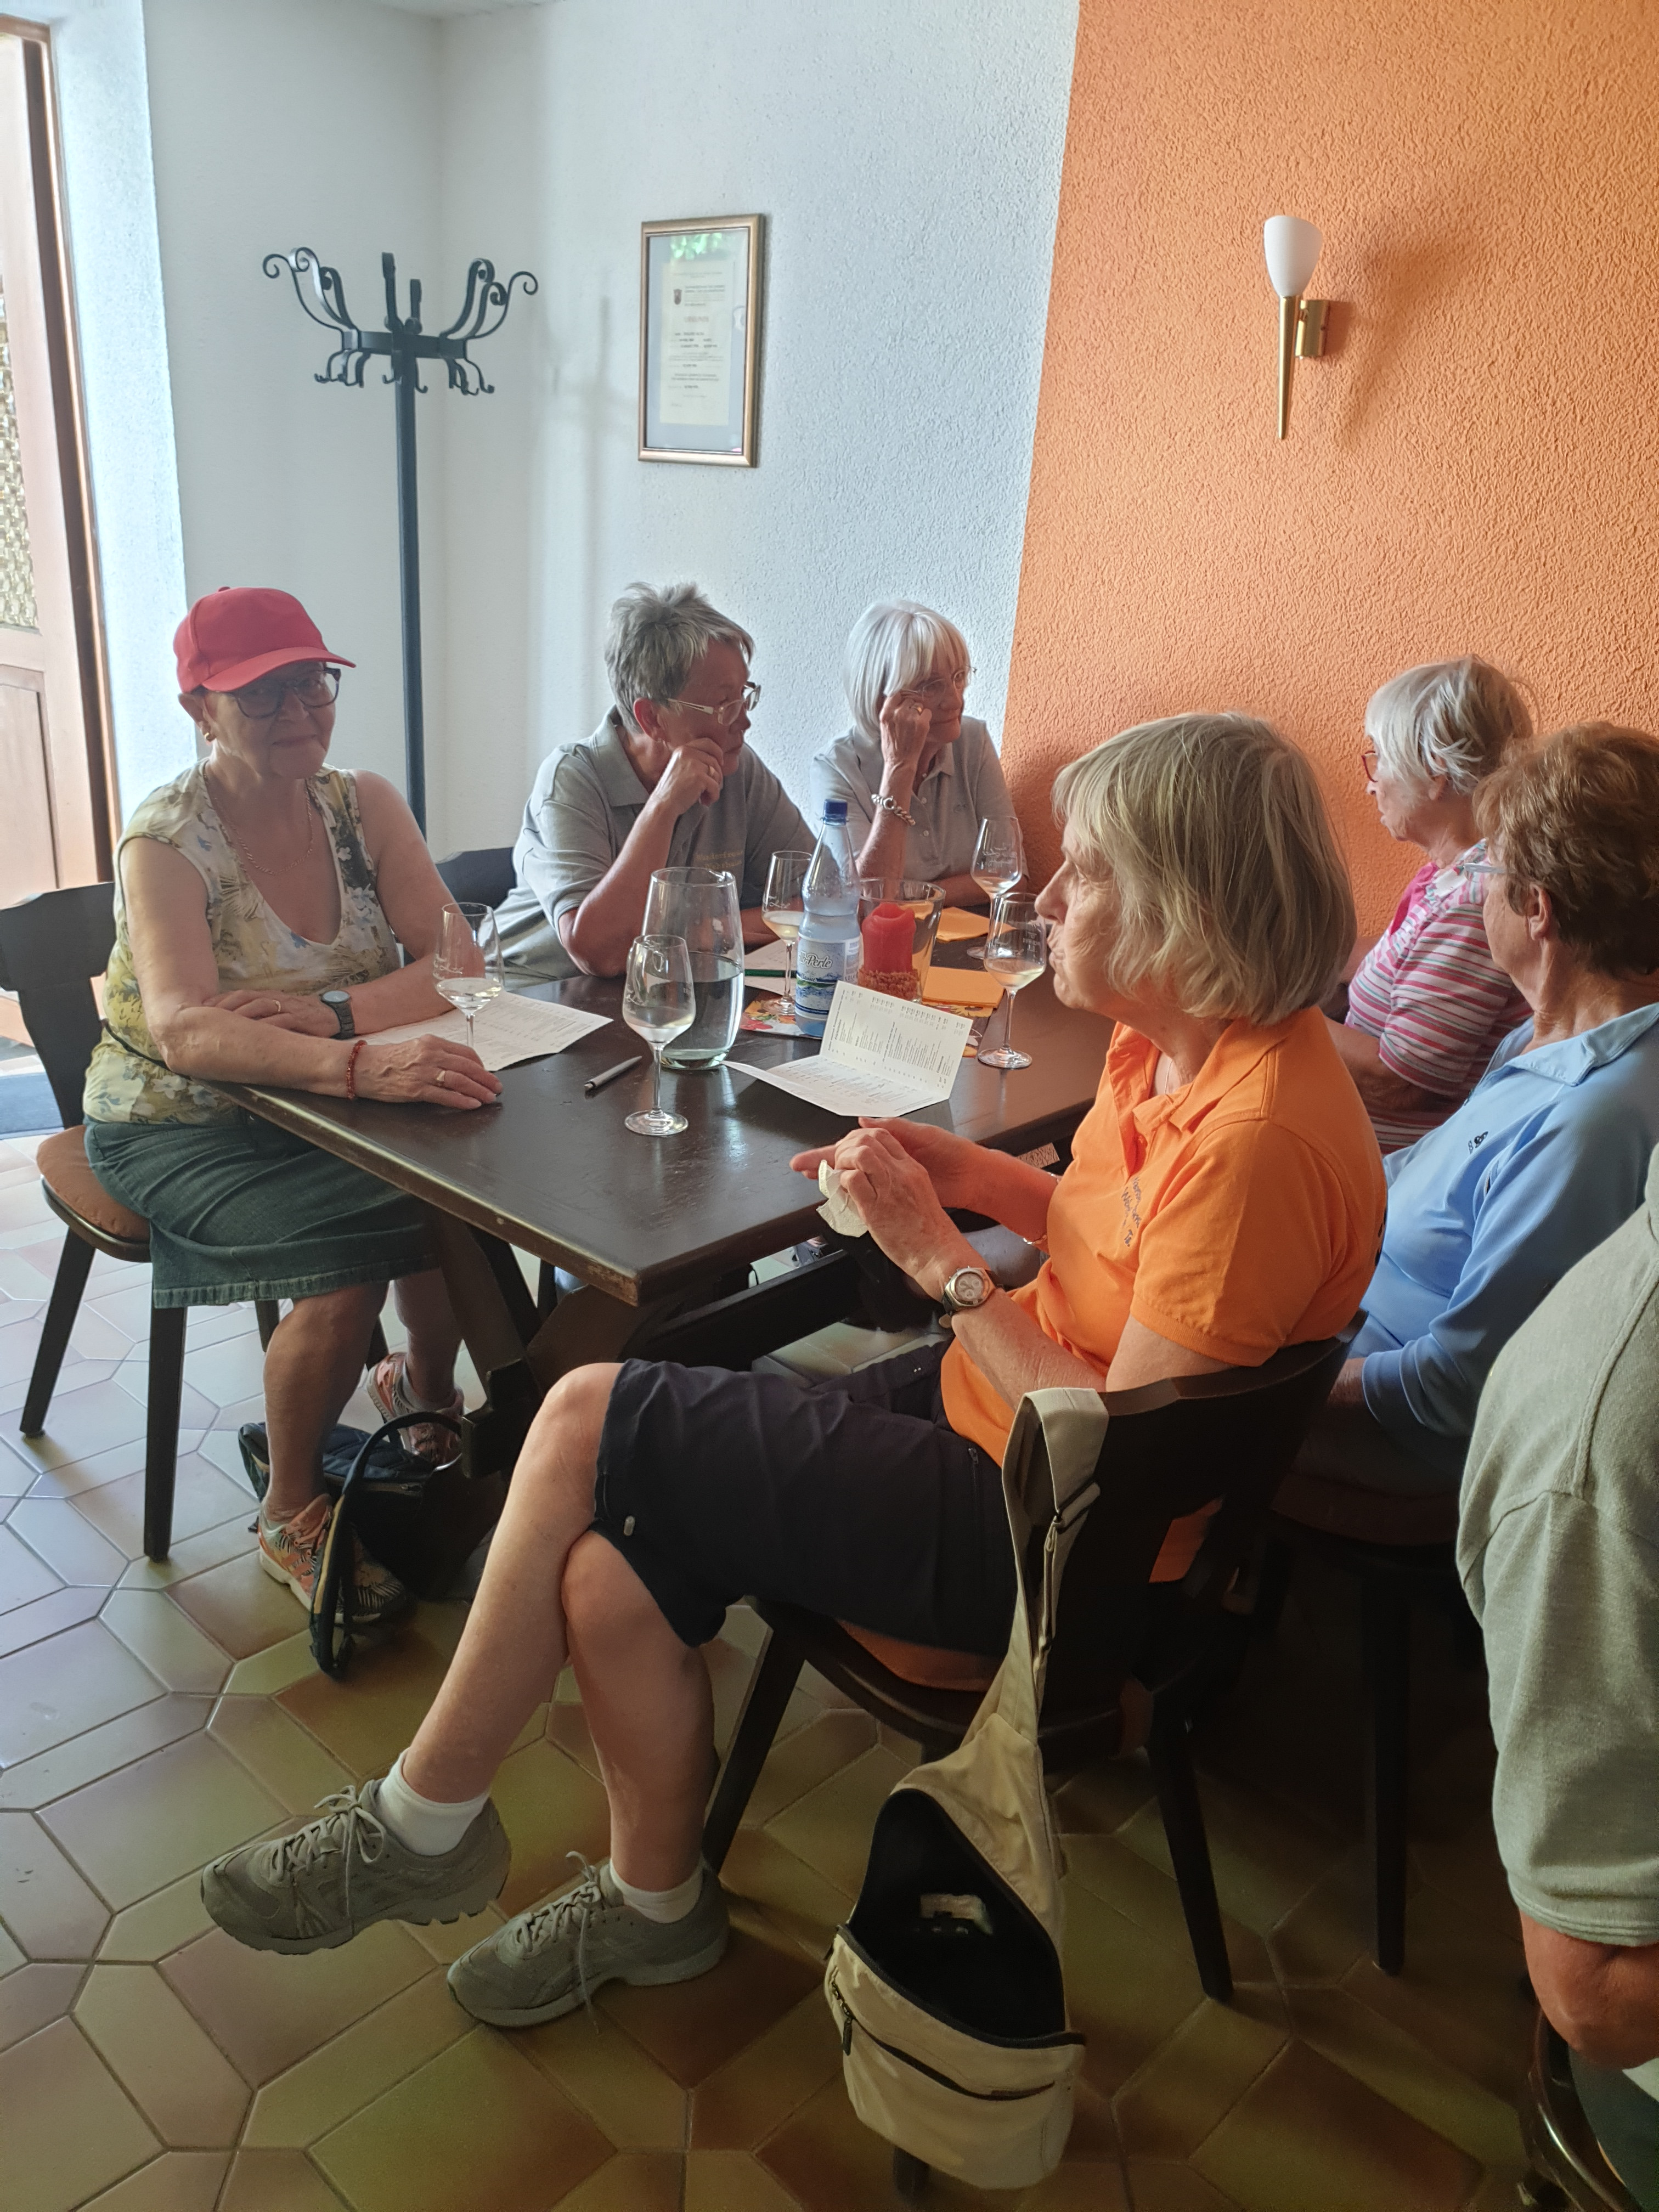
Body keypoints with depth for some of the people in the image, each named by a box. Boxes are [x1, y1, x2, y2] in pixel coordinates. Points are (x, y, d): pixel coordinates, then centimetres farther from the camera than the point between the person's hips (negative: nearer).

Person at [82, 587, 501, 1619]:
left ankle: (425, 1385, 12)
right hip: (181, 1134, -4)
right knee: (354, 1248, -27)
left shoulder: (365, 806, -1)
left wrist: (331, 1012, -29)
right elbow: (186, 1032, -33)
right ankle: (293, 1515, -2)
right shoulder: (167, 842, -16)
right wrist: (362, 1064, -50)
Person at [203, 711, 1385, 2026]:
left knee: (589, 1421, -12)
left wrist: (939, 1257, -20)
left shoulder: (1258, 1136, -26)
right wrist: (971, 1175, -1)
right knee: (610, 1568, -5)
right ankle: (656, 1899, 21)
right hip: (987, 1404, 8)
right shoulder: (1171, 1042, 2)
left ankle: (422, 1826, 11)